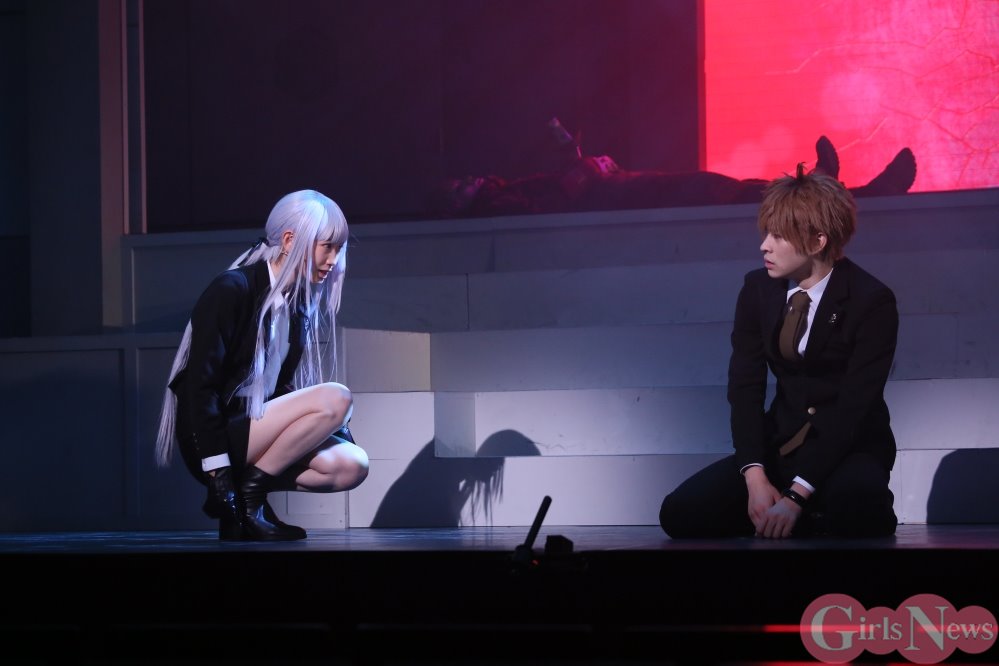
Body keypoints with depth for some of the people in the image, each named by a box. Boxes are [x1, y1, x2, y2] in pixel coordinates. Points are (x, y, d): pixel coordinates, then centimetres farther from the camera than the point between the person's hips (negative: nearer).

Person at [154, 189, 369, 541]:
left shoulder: (300, 306, 10)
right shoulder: (232, 291, -13)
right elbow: (199, 386, -19)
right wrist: (219, 476, -24)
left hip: (257, 432, 8)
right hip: (214, 441, -8)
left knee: (351, 464, -13)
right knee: (337, 398, -23)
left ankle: (248, 495, -3)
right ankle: (243, 497, -15)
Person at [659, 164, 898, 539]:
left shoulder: (871, 301, -15)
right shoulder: (758, 290, 0)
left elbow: (854, 407, -20)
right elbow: (745, 388, -3)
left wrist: (797, 496, -28)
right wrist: (755, 478, -19)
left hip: (850, 448, -5)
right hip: (781, 445, 5)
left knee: (851, 516, -40)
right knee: (680, 514, -16)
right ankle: (815, 516, 0)